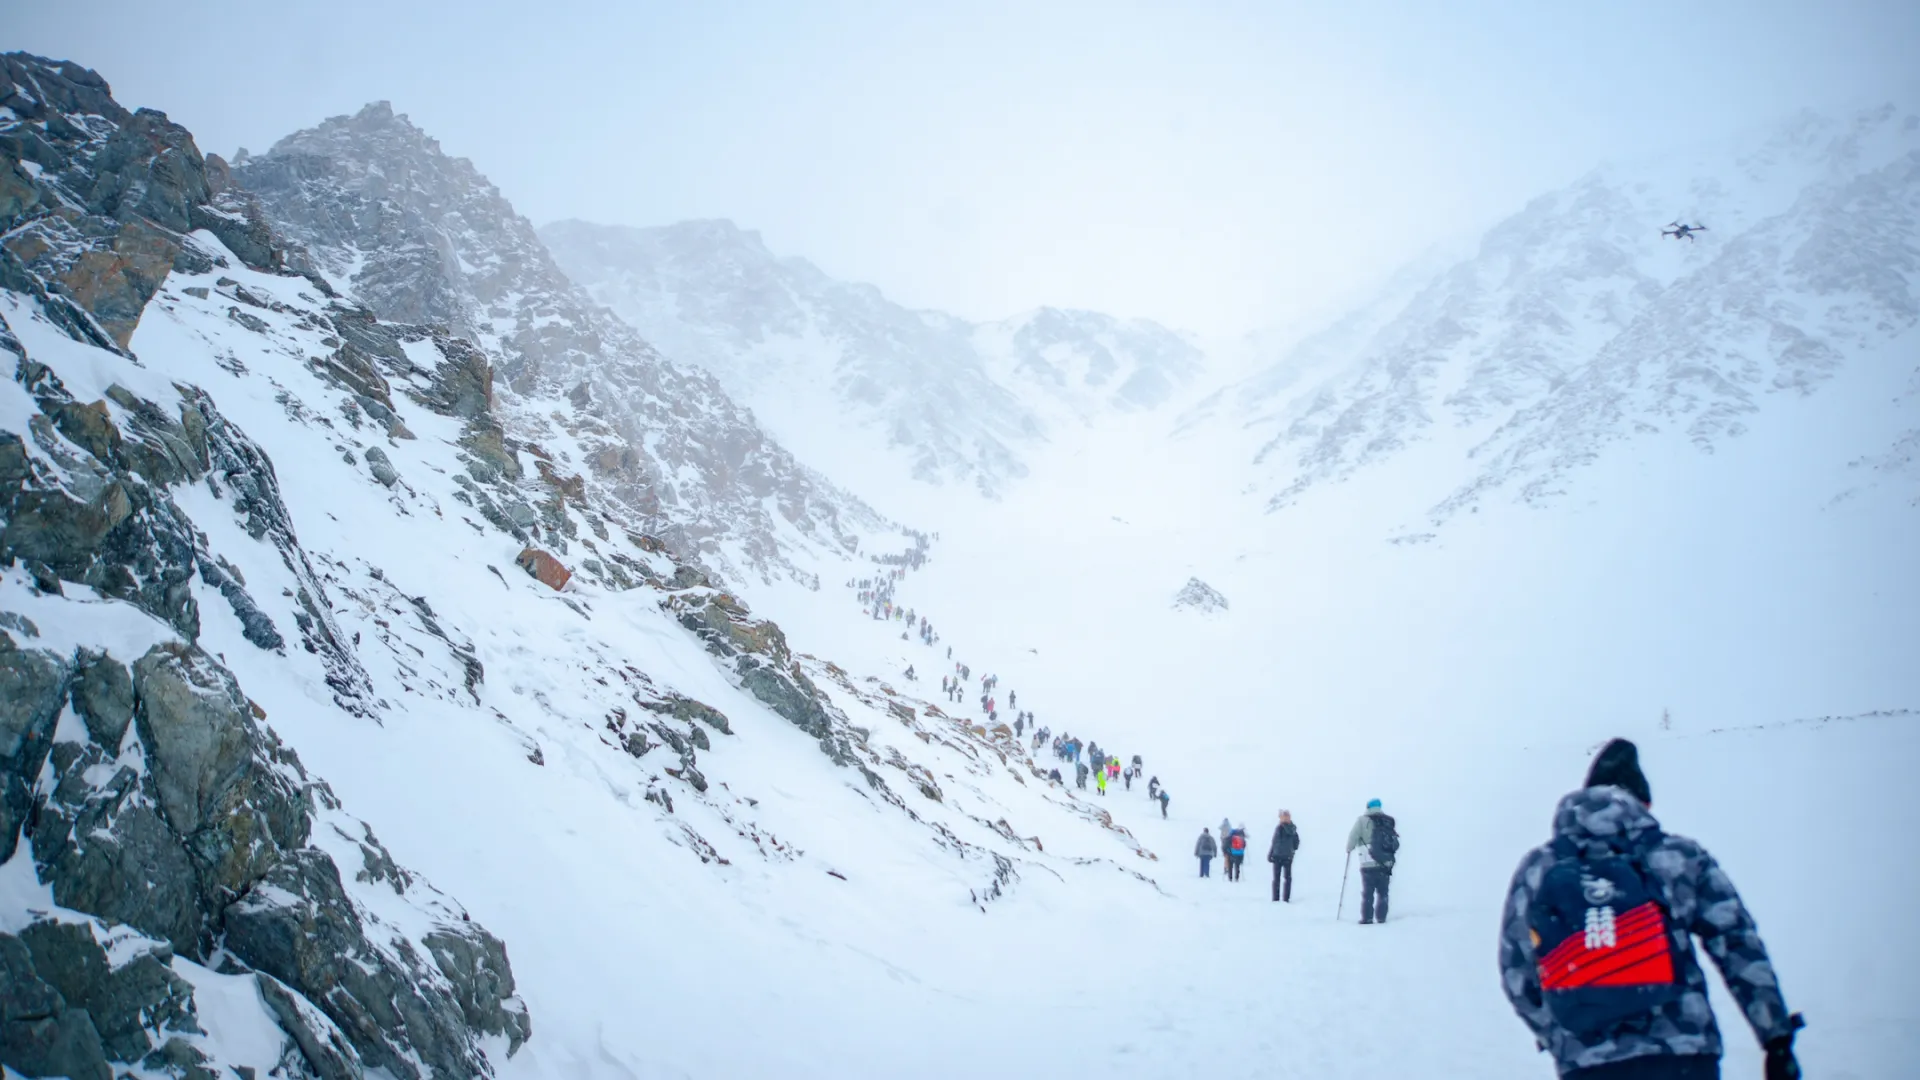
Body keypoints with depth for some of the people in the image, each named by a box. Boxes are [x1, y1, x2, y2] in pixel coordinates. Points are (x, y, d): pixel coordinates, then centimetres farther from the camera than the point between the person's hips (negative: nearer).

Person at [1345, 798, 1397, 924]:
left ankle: (1367, 918, -4)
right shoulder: (1389, 820, 11)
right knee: (1382, 893, 12)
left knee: (1367, 893, 1)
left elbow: (1353, 837, -5)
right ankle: (1381, 918, 11)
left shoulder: (1363, 820, -1)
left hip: (1369, 864, -3)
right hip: (1386, 863, 3)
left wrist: (1349, 848, 14)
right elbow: (1396, 843, 14)